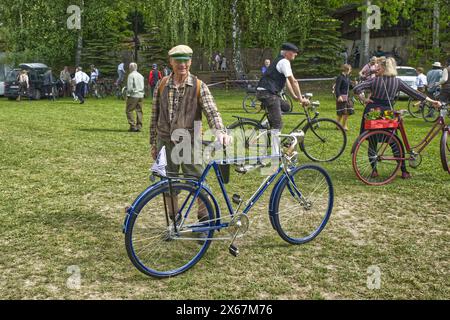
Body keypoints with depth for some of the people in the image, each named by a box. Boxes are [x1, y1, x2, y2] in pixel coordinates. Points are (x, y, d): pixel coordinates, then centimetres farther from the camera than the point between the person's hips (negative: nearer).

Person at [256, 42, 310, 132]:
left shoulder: (279, 61, 24)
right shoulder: (284, 62, -8)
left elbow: (287, 81, 27)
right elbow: (293, 81, -11)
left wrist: (295, 96, 26)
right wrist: (301, 99, -8)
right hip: (267, 93, -10)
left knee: (286, 107, 20)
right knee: (278, 124, -10)